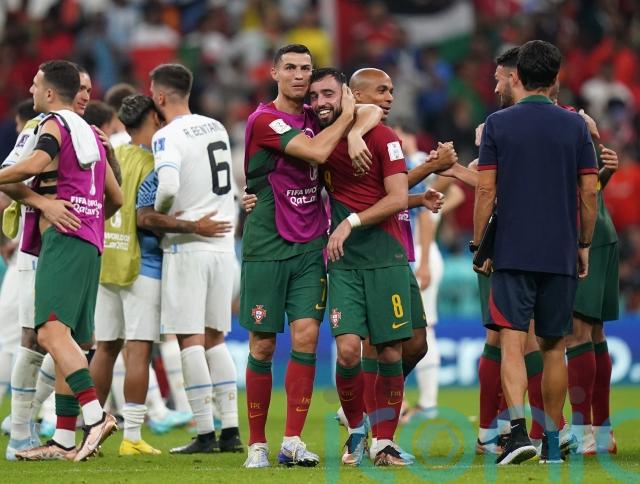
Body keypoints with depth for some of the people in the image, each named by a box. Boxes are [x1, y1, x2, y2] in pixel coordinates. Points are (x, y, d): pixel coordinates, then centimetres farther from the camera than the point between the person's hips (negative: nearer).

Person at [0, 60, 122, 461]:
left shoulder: (55, 124, -2)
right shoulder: (90, 133, 24)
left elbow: (35, 164, -24)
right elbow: (116, 198, 29)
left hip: (63, 237, -9)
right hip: (90, 244, 9)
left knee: (52, 331, -20)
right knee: (68, 340, 10)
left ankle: (95, 415, -33)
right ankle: (65, 440, 10)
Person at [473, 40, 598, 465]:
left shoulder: (498, 124, -1)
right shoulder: (575, 126, 2)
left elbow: (486, 190, -4)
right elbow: (590, 192, 2)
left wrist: (478, 246, 5)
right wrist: (584, 245, 14)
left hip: (512, 253, -2)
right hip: (561, 254, 2)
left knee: (512, 342, -5)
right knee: (554, 346, 11)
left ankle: (519, 429, -24)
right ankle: (552, 442, 16)